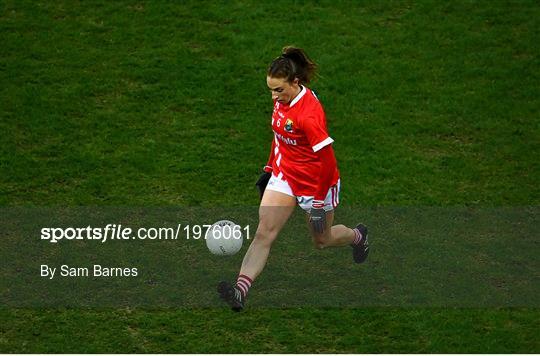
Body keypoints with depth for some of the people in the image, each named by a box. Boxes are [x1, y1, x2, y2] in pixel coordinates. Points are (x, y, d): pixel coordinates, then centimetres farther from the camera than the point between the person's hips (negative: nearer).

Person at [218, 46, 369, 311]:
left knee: (321, 240, 16)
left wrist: (319, 203, -22)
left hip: (316, 183, -6)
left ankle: (357, 236, 49)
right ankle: (240, 291, -21)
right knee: (264, 233, -10)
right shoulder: (283, 99, -7)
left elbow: (327, 163, -25)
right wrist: (270, 167, 17)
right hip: (284, 175, 6)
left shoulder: (309, 114, -30)